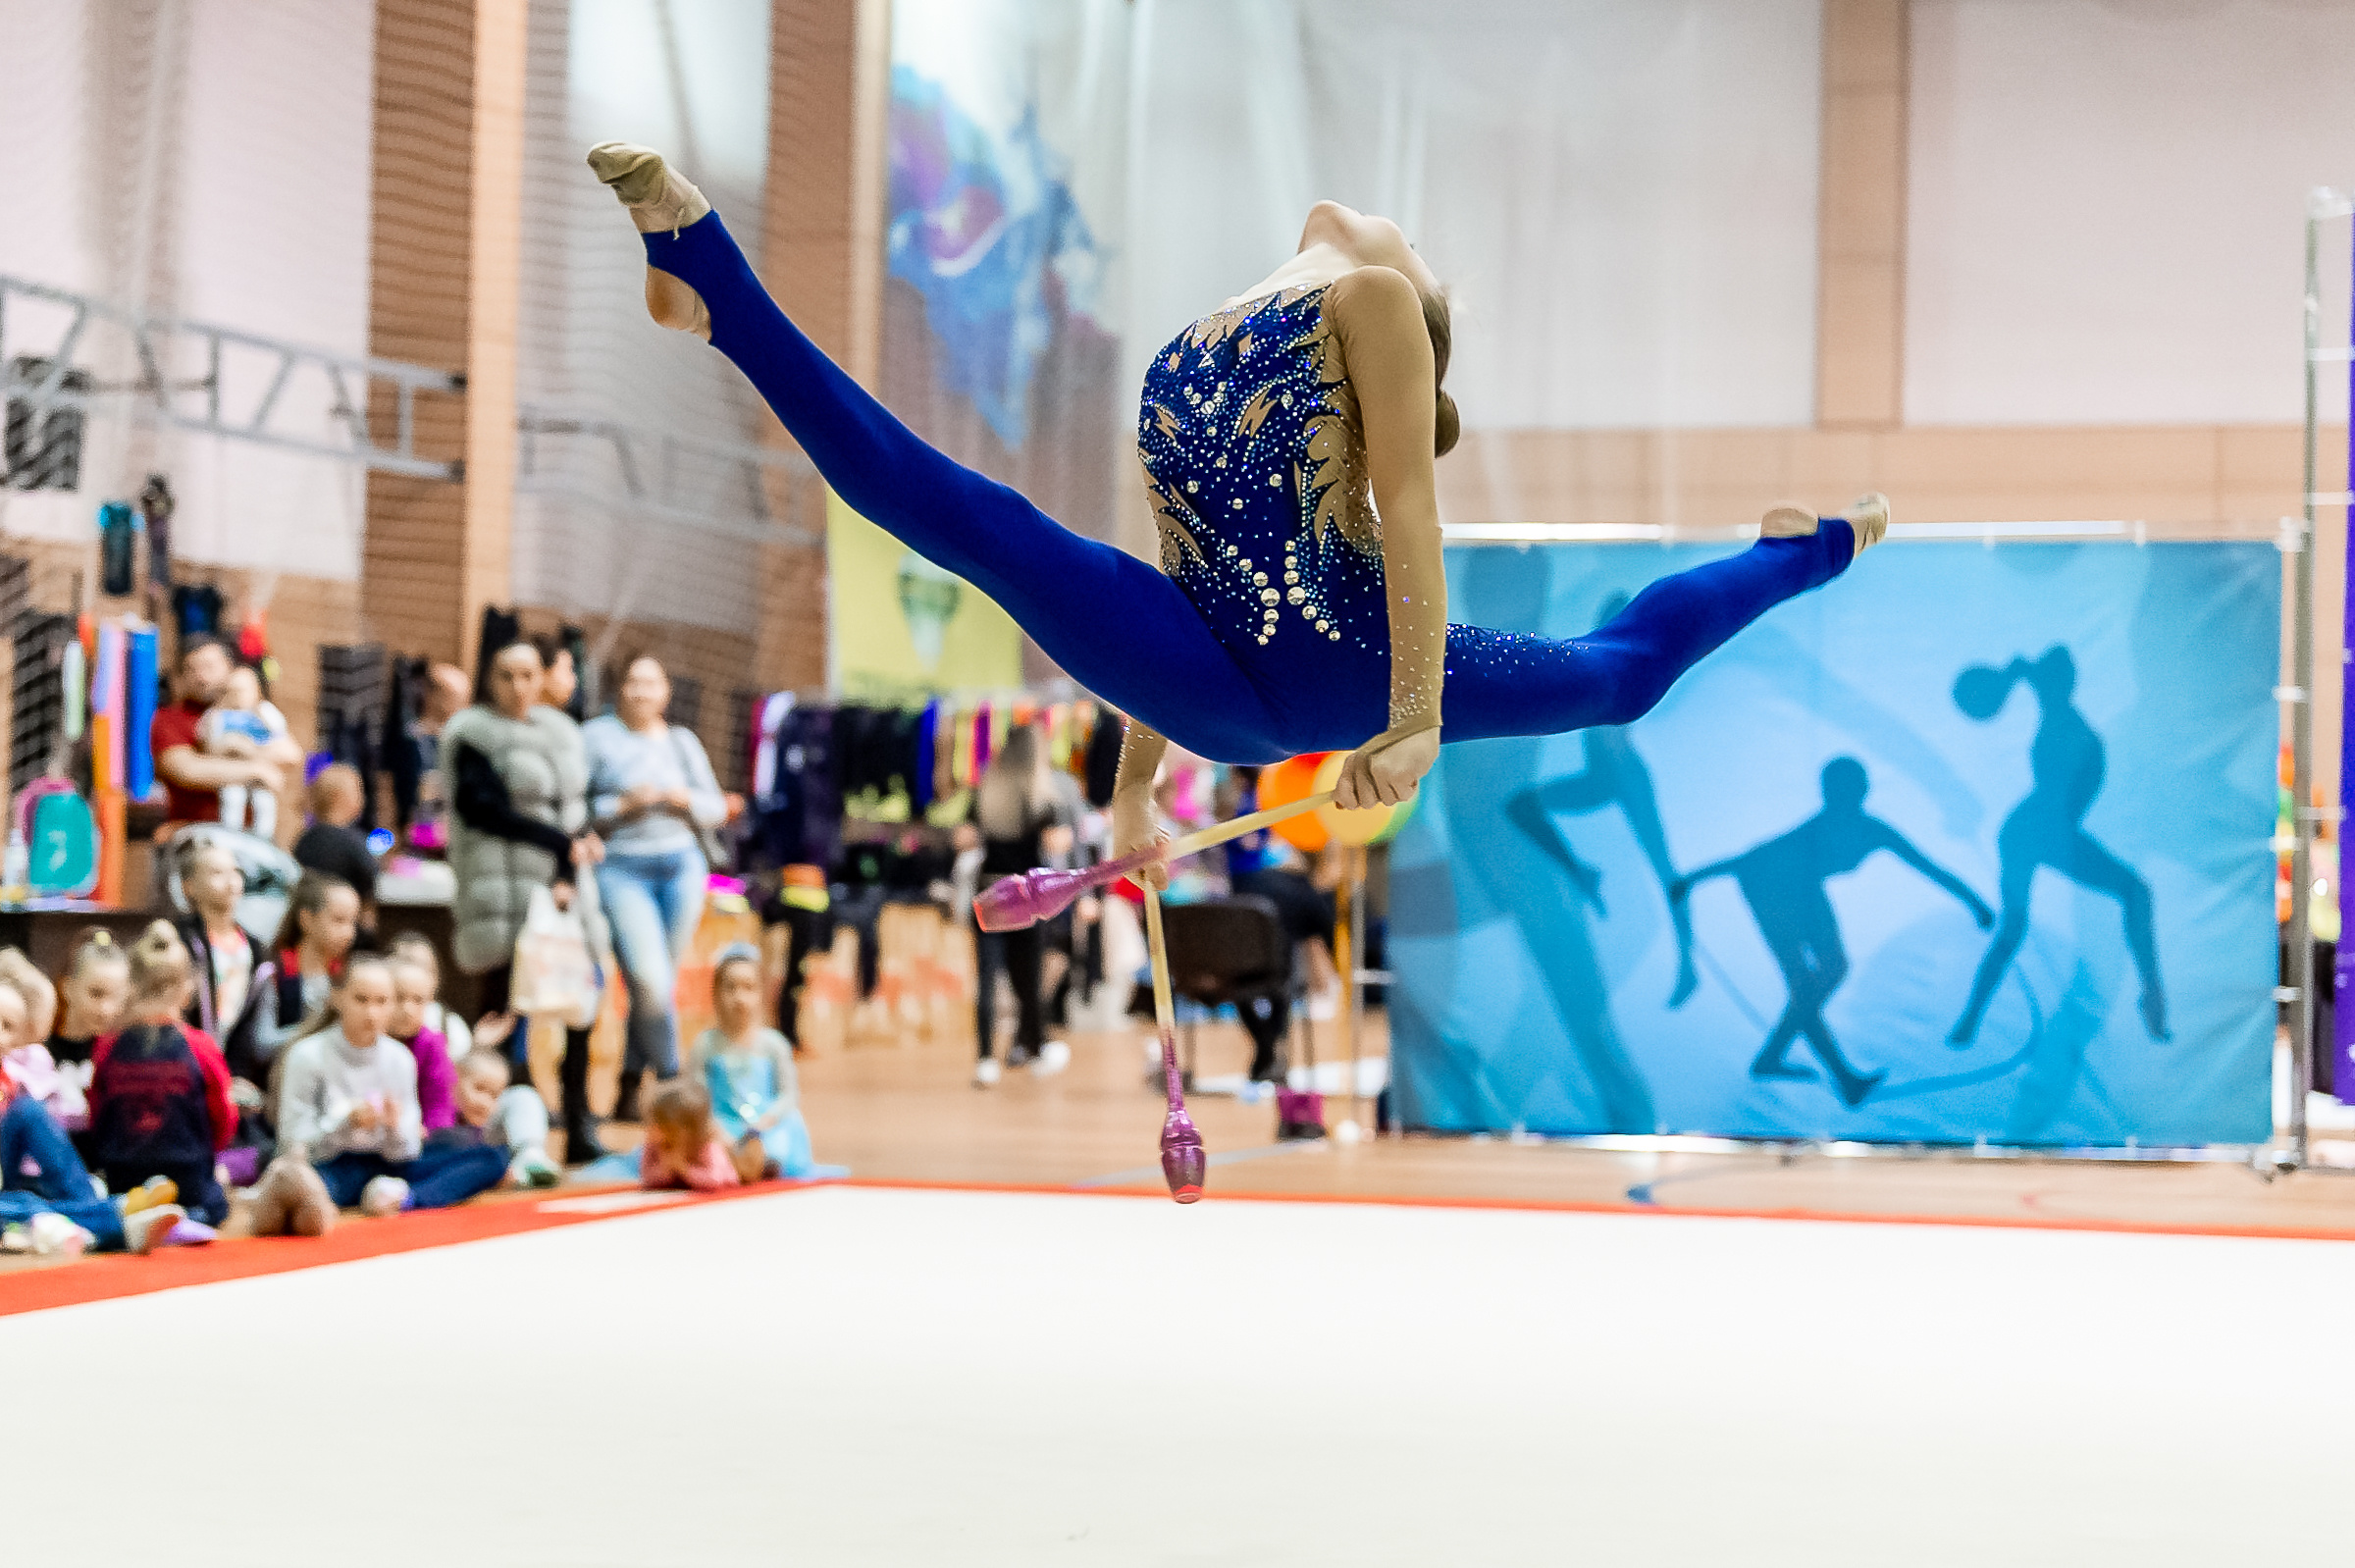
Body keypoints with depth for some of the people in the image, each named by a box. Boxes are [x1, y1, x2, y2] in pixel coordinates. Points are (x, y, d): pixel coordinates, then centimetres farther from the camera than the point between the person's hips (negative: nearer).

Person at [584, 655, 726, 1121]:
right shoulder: (597, 737, 0)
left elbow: (716, 807, 16)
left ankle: (630, 1090, 16)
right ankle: (673, 1082, -4)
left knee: (662, 983, 4)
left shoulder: (681, 742, 14)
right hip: (621, 868, -5)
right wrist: (623, 806, -15)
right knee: (650, 981, -16)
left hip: (682, 865, 5)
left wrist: (686, 801, -4)